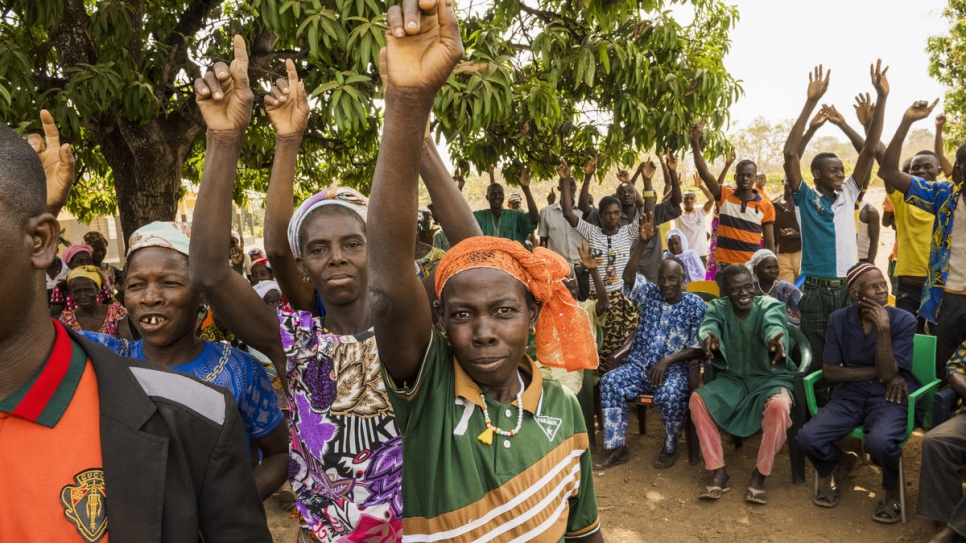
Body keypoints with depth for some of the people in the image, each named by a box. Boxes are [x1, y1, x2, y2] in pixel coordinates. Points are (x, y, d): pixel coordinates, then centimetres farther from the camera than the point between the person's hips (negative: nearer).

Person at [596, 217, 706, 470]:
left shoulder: (695, 304, -1)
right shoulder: (650, 293, 7)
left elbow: (698, 347, -5)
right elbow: (629, 277, -13)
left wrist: (667, 361, -19)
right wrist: (642, 243, -23)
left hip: (675, 367, -3)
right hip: (640, 364, 3)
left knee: (670, 395, -35)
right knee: (609, 381, -24)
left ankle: (670, 448, -6)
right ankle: (617, 448, -15)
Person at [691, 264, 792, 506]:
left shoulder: (770, 306, -8)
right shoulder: (718, 308, -2)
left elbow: (774, 326, -32)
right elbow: (708, 326, -25)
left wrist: (776, 340, -59)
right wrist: (709, 338, -52)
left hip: (770, 379, -2)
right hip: (732, 379, 2)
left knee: (779, 406, -35)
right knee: (697, 399, -24)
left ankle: (760, 475, -16)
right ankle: (719, 473, -15)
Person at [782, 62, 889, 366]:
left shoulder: (848, 195, 8)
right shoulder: (805, 199, -2)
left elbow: (870, 150, 2)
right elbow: (790, 153, -14)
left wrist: (881, 98, -4)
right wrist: (811, 103, -18)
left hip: (848, 288, 4)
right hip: (816, 290, -3)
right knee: (816, 358, 4)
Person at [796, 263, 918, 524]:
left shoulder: (904, 321, -7)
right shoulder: (839, 320, -1)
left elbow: (888, 373, -14)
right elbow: (830, 371, -2)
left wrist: (883, 329, -23)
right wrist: (878, 373, -10)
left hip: (890, 397, -2)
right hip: (850, 394, 2)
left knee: (879, 441, -35)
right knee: (807, 436, -23)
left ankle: (892, 489, 3)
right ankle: (839, 465, 16)